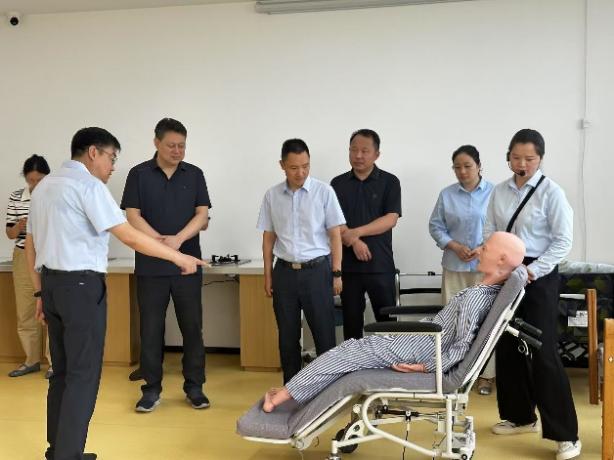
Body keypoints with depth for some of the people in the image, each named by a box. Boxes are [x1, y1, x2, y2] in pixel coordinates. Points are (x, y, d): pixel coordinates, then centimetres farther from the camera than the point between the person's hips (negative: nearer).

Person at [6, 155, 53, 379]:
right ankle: (31, 360, 21)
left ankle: (54, 361, 10)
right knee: (25, 311, 8)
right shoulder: (16, 198, 4)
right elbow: (10, 233, 8)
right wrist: (20, 226, -13)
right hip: (24, 259, 3)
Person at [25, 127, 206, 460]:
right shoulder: (88, 185, -11)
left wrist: (41, 293, 21)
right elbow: (129, 237, -17)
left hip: (51, 283, 9)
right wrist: (179, 257, -10)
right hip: (81, 285, -9)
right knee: (83, 373, -2)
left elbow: (31, 246, 17)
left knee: (62, 370, 15)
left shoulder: (43, 186, 16)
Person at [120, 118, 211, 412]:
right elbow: (133, 216, -4)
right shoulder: (139, 174, 2)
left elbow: (202, 214, 0)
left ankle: (194, 387, 16)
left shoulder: (194, 174, 6)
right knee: (151, 329, 5)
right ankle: (152, 389, 17)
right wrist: (161, 241, -16)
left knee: (192, 326, 5)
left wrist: (178, 239, -16)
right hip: (150, 266, -1)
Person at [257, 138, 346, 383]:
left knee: (324, 334, 2)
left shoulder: (323, 191, -4)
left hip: (316, 270, -3)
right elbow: (268, 238, 9)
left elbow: (335, 234, -2)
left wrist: (336, 273, -5)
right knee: (287, 336, 11)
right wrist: (268, 276, 7)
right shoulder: (272, 195, 4)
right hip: (284, 271, 3)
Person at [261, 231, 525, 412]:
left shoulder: (476, 296, -26)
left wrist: (429, 367, -22)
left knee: (342, 356, -1)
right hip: (420, 340, 9)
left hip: (414, 350, -9)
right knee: (351, 347, 17)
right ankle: (294, 391, 24)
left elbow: (463, 346, -29)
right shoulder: (491, 290, 2)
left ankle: (279, 399, 11)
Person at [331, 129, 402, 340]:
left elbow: (390, 219, -8)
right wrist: (354, 241, -14)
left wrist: (356, 232, -15)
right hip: (348, 265, 2)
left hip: (380, 265, -2)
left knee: (387, 321, 3)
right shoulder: (338, 184, 8)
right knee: (351, 323, 9)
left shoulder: (389, 182, 2)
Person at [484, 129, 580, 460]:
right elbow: (489, 232, 10)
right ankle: (520, 416, 29)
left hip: (538, 276, -5)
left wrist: (532, 271, -17)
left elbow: (563, 241, -10)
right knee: (507, 347, 11)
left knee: (543, 352, -7)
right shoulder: (499, 192, 7)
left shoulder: (551, 193, -8)